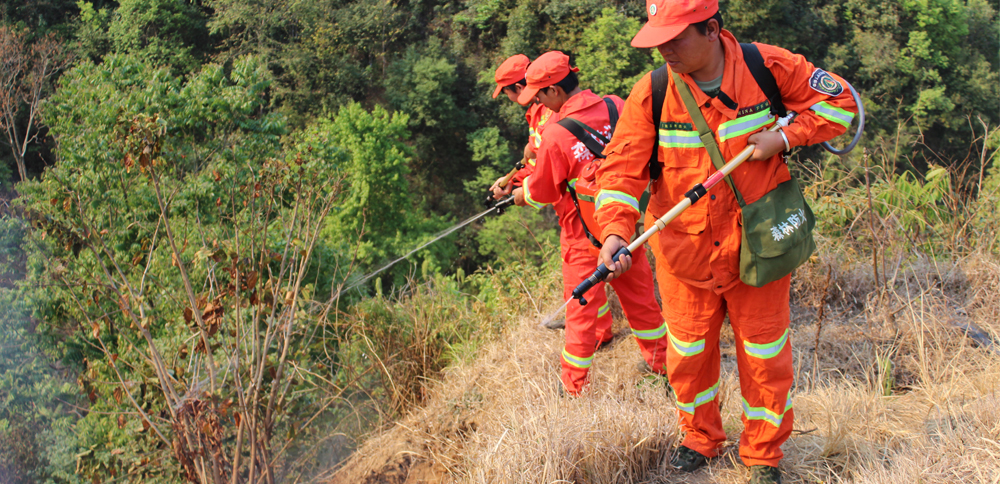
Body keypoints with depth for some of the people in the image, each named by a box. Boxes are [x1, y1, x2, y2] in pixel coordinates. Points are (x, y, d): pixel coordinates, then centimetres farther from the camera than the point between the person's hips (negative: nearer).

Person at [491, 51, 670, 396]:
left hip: (583, 233, -5)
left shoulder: (554, 134, -21)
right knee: (638, 293, 19)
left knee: (582, 307, 7)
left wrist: (517, 195, 13)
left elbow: (541, 193, -8)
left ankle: (575, 386, 18)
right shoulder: (617, 107, -6)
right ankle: (659, 360, 35)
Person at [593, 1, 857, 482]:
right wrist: (615, 231, -30)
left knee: (764, 354, 8)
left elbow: (839, 101, -1)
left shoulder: (768, 67, -12)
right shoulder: (651, 93, -12)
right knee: (688, 351, 12)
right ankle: (699, 438, 38)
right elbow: (622, 167, -14)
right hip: (684, 247, 1)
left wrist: (785, 137, -16)